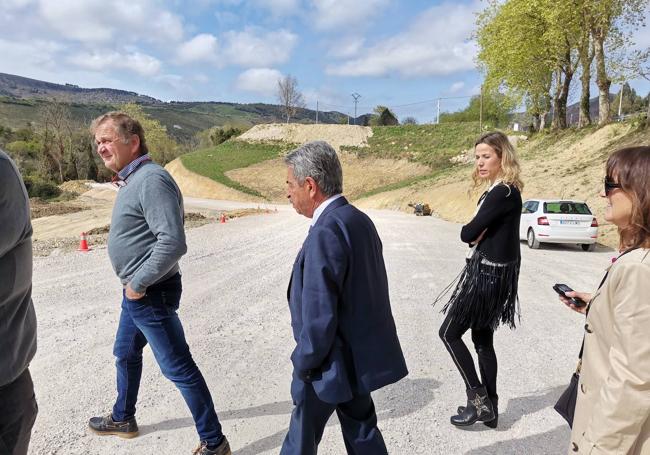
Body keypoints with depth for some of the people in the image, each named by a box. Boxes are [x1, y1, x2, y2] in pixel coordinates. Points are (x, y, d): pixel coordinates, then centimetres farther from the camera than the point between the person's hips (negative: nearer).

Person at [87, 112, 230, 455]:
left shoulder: (151, 179, -22)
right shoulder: (131, 179, 9)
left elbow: (173, 243, -31)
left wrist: (138, 284, -20)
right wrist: (134, 285, 12)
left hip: (151, 294, -10)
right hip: (136, 292, 10)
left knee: (179, 368, 0)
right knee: (125, 354, 26)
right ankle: (122, 419, 49)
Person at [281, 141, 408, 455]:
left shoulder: (325, 233, -26)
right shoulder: (359, 220, 2)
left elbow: (319, 318, -26)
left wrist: (303, 363, -10)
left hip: (333, 362, -8)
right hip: (362, 353, 8)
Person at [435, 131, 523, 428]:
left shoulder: (503, 193, -19)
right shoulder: (498, 191, 12)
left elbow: (468, 233, -20)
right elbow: (480, 233, 9)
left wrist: (474, 233, 0)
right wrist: (479, 233, -11)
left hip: (488, 274, -10)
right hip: (489, 272, 10)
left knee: (449, 333, 0)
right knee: (482, 339, 16)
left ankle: (478, 398, 10)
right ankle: (489, 407, 26)